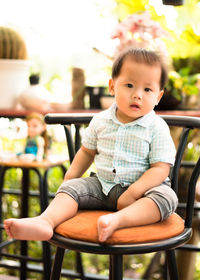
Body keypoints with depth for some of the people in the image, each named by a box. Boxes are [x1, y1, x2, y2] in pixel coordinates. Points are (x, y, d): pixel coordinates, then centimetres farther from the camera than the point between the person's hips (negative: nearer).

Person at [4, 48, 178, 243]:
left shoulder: (157, 128, -10)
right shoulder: (100, 121, 2)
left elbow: (160, 168, -15)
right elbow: (87, 151, 16)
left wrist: (134, 192, -27)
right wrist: (71, 176, 4)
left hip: (142, 186, -3)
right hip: (102, 185, 4)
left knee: (167, 197, -32)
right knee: (70, 187, -12)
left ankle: (117, 219, -49)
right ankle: (45, 222, -34)